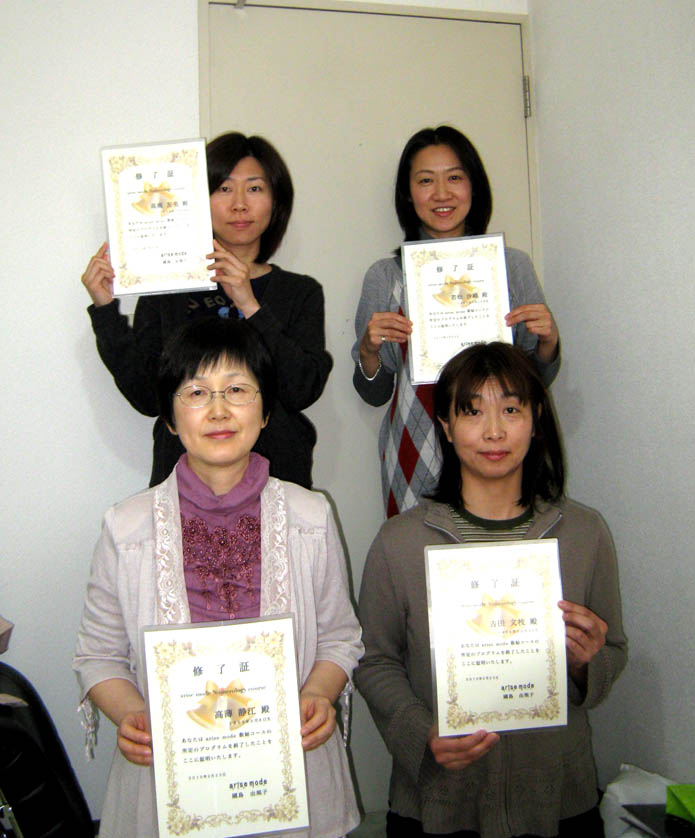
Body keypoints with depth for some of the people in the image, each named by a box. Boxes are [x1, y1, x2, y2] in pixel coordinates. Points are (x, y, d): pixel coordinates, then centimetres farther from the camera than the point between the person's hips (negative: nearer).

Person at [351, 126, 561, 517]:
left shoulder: (513, 265, 4)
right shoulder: (385, 276, 3)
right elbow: (375, 394, 7)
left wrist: (548, 341, -9)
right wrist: (369, 350, -11)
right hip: (416, 460, 0)